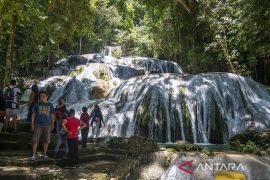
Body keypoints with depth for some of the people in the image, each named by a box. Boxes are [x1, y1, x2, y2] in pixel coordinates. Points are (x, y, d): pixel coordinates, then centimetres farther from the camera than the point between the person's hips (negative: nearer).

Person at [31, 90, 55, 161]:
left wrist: (52, 124, 7)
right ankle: (33, 155, 0)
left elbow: (52, 115, 11)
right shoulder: (36, 104, 4)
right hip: (38, 124, -1)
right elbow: (33, 114, 5)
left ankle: (45, 154, 20)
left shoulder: (50, 105, 8)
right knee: (35, 140, -6)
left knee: (46, 140, 7)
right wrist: (32, 123, -2)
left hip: (47, 125, 1)